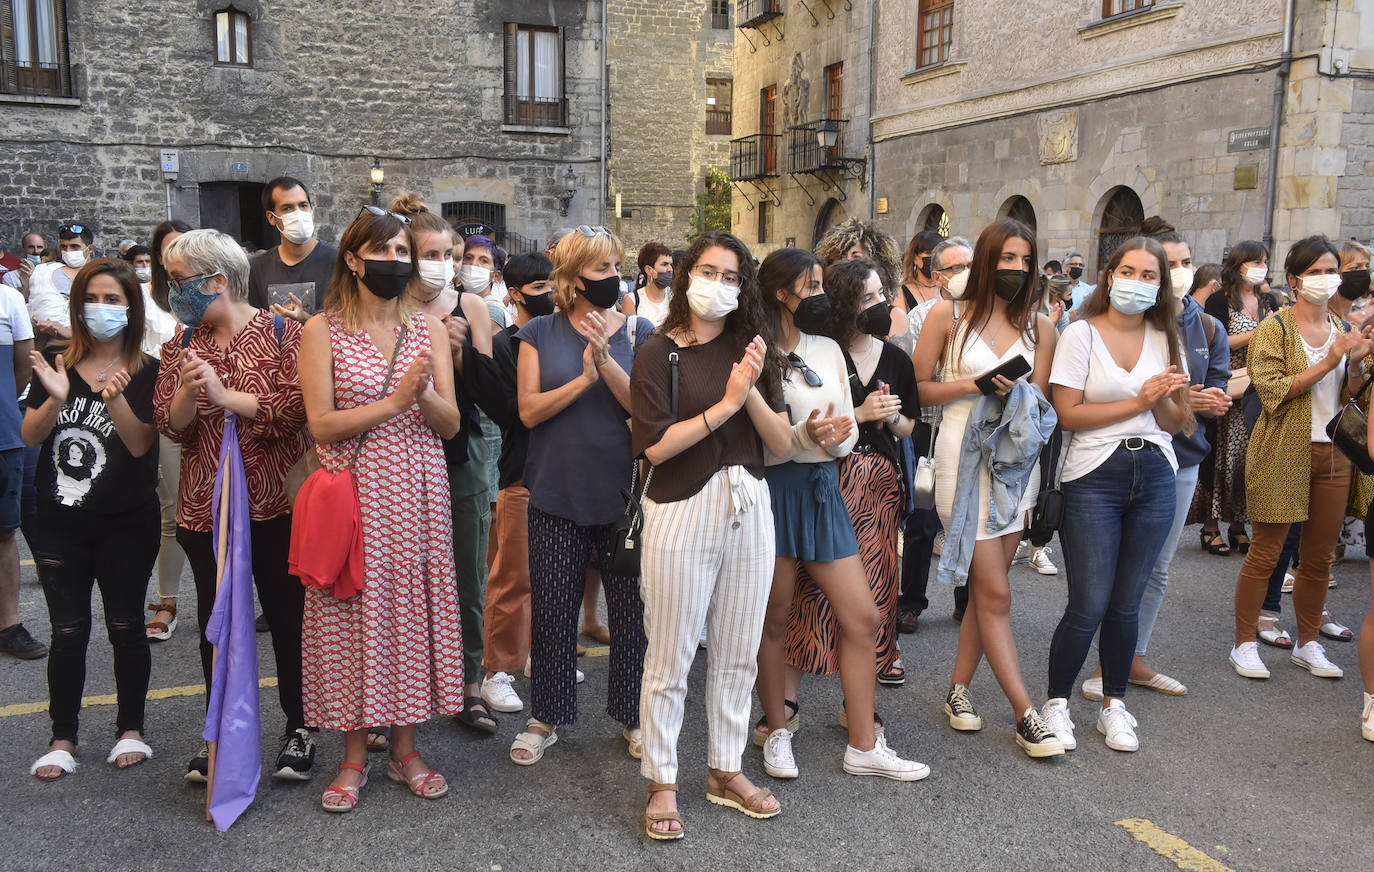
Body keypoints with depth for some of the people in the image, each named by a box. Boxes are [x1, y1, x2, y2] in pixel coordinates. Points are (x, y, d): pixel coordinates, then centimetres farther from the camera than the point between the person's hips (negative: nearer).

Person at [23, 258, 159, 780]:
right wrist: (56, 399, -20)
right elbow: (30, 436, -1)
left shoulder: (147, 373, -5)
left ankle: (131, 729, 24)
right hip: (61, 522, 2)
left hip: (126, 524, -2)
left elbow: (140, 444, -12)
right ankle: (62, 740, 18)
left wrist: (114, 398, -27)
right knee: (68, 631, 7)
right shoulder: (56, 366, 4)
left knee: (126, 627, 9)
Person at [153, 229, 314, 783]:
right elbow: (169, 424, 2)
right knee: (216, 621, 11)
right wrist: (188, 390, -17)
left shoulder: (282, 333, -4)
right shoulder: (182, 345, 9)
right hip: (205, 505, 4)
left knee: (287, 617, 6)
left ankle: (298, 729, 22)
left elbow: (295, 408, -16)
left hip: (274, 503, -4)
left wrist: (225, 395, -19)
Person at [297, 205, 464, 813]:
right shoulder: (323, 331, -1)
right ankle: (354, 756, 19)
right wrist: (394, 402, -17)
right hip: (354, 493, -2)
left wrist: (425, 395, -18)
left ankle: (405, 747, 22)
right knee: (354, 612, 3)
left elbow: (451, 424, 3)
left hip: (417, 491, 3)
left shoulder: (430, 328, 7)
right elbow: (321, 425, -8)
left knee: (412, 606, 6)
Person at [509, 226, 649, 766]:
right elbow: (529, 410, -6)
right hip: (557, 494, 0)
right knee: (551, 610, 8)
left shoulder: (639, 332, 2)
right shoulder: (540, 334, 3)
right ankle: (545, 717, 27)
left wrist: (607, 363, -21)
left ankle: (633, 716, 25)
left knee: (632, 609, 6)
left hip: (625, 493, 0)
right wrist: (583, 379, -17)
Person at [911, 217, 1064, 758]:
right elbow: (918, 388, -1)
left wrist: (1017, 393, -7)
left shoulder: (1039, 325, 9)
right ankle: (1025, 716, 3)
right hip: (965, 456, -4)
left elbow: (1041, 400, 12)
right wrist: (975, 384, -12)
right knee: (995, 594, -4)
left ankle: (958, 689, 25)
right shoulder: (948, 316, 0)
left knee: (986, 588, 10)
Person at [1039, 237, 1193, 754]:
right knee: (1088, 607, -5)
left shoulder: (1166, 340, 11)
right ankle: (1056, 704, 15)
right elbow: (1068, 414, -11)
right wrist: (1137, 402, -14)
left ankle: (1113, 705, 26)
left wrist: (1163, 400, -10)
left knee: (1127, 603, 9)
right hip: (1094, 479, -4)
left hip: (1154, 477, 4)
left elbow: (1176, 423, 11)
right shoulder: (1082, 333, -3)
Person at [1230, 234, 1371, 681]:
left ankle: (1308, 644, 25)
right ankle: (1244, 644, 10)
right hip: (1283, 454, -5)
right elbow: (1272, 392, -15)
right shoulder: (1275, 328, -5)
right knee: (1265, 552, -1)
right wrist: (1326, 363, -18)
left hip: (1333, 454, 6)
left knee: (1319, 556, 11)